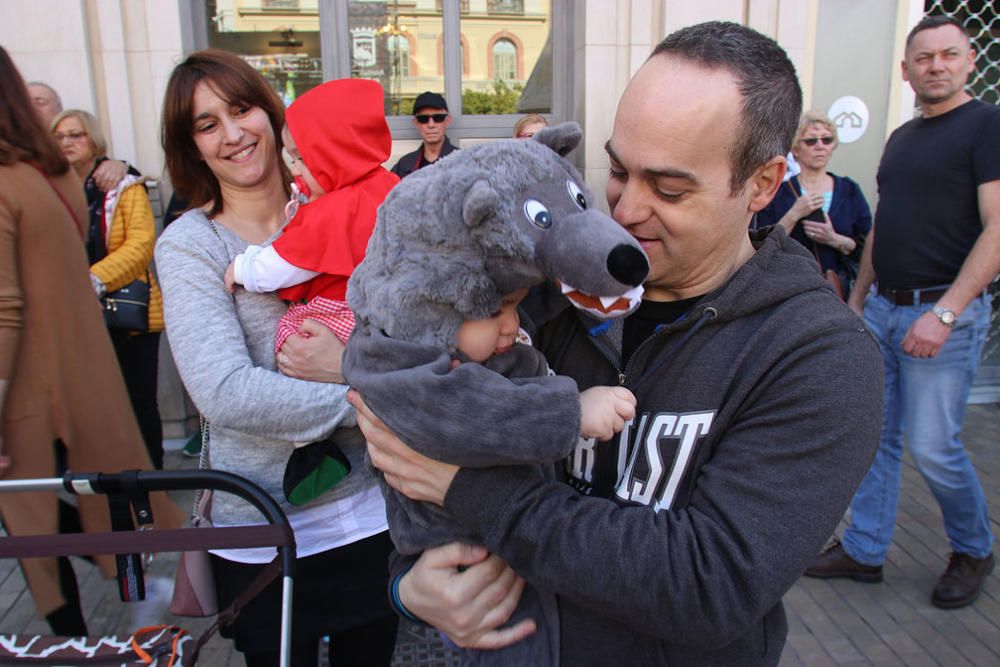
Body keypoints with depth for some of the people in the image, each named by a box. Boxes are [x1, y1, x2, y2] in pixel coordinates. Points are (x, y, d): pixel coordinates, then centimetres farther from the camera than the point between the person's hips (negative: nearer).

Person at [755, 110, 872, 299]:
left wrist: (835, 240, -13)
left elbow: (867, 248, 3)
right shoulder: (778, 190, 0)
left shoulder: (850, 191, 6)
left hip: (837, 290, 2)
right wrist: (794, 214, -17)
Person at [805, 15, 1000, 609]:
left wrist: (945, 313, -22)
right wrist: (857, 300, 17)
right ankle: (864, 551, 22)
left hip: (944, 314, -6)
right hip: (882, 308, 7)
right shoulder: (901, 138, 16)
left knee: (932, 446, -1)